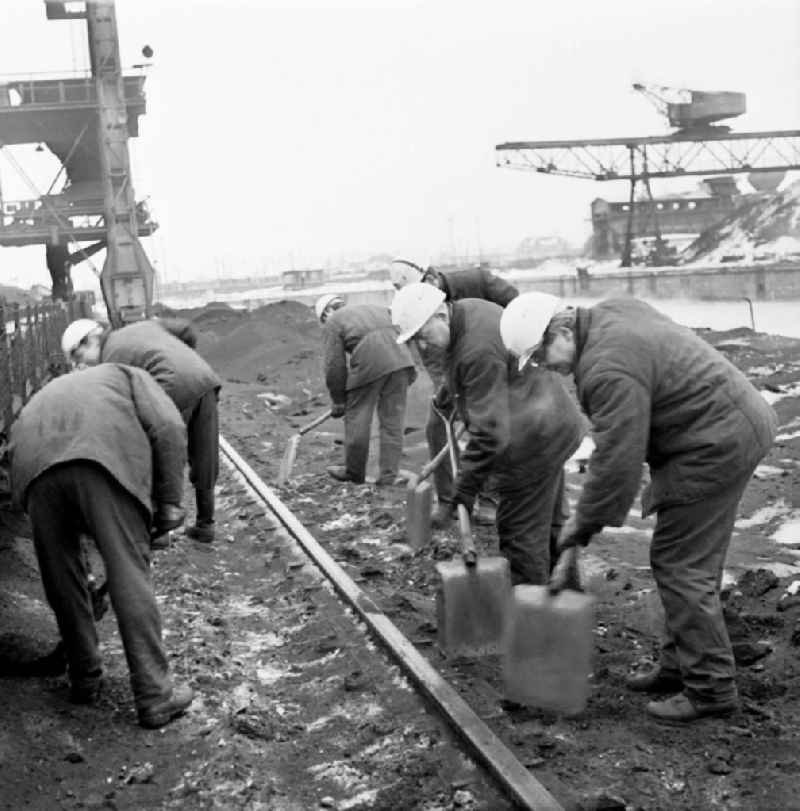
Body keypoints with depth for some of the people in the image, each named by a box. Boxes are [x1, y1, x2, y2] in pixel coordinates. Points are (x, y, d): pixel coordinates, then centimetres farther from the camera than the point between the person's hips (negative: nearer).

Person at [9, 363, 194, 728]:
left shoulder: (46, 395, 45)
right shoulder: (131, 377, 32)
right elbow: (168, 428, 10)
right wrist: (168, 501, 9)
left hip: (37, 465, 4)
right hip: (105, 460, -4)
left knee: (62, 579, 19)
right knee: (130, 576, 1)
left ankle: (83, 679, 32)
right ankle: (154, 697, 4)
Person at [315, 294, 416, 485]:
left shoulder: (333, 323, 13)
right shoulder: (377, 308, 32)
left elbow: (334, 365, 6)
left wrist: (338, 401, 13)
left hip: (370, 365, -6)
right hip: (400, 360, 6)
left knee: (357, 419, 11)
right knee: (393, 420, 11)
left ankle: (354, 473, 23)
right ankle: (389, 476, 13)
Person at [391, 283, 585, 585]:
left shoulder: (479, 352, -30)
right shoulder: (467, 309, 1)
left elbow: (490, 432, -30)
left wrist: (466, 486, -23)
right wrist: (448, 394, 27)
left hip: (533, 440, -11)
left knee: (521, 535, -3)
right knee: (550, 524, 22)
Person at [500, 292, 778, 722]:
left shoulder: (608, 369, -25)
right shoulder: (611, 311, 6)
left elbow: (617, 460, -23)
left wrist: (585, 522, -9)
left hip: (716, 445, -11)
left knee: (681, 564, -4)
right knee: (693, 559, 16)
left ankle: (710, 687, 6)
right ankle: (679, 666, 27)